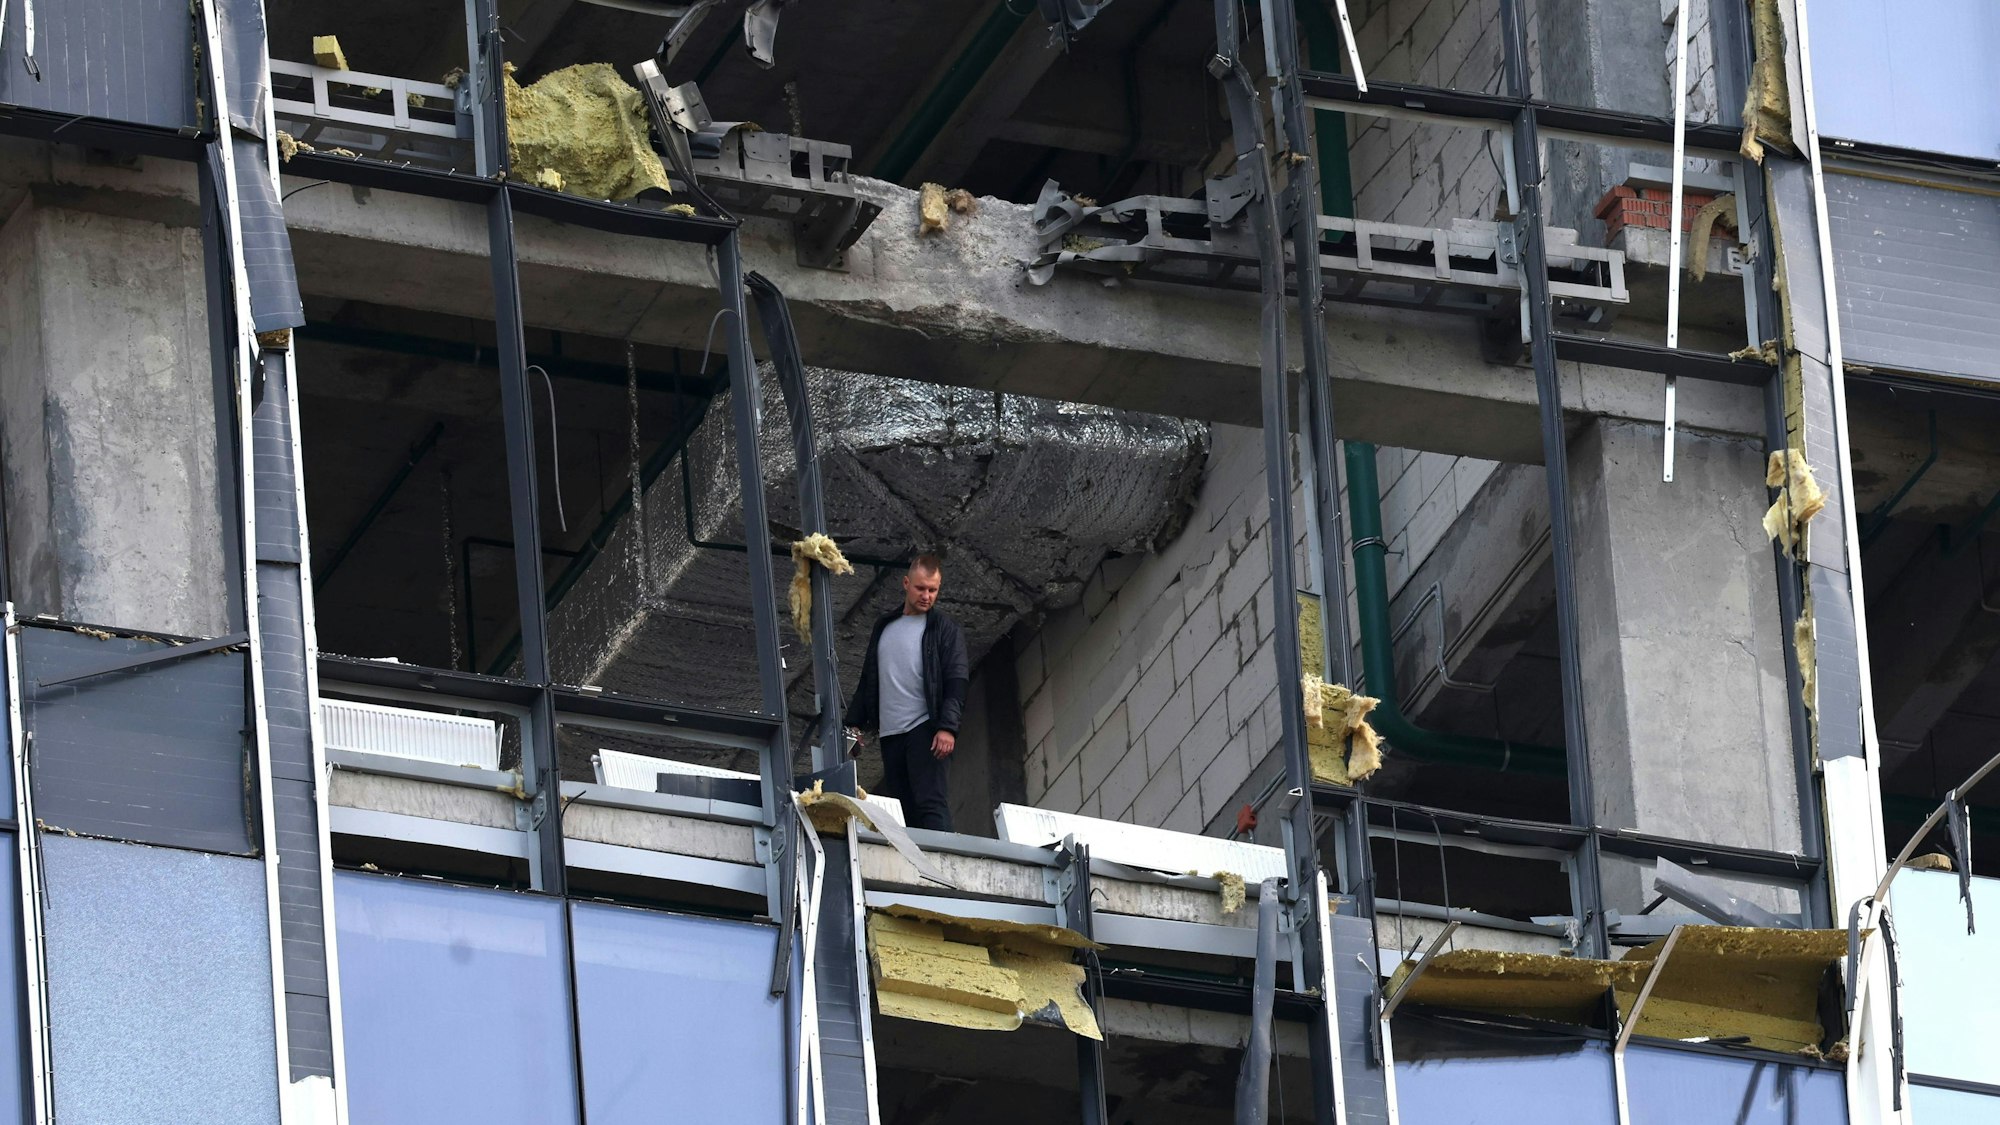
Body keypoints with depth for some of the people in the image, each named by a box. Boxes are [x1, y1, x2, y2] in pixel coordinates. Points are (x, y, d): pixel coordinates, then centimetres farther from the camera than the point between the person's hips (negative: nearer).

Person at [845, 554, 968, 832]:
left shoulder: (944, 629, 2)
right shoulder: (885, 627, 19)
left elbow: (956, 684, -6)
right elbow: (868, 680, 25)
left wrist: (947, 727, -18)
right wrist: (855, 723, 17)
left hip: (924, 729, -6)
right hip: (889, 733, 6)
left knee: (931, 803, -16)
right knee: (900, 810, 2)